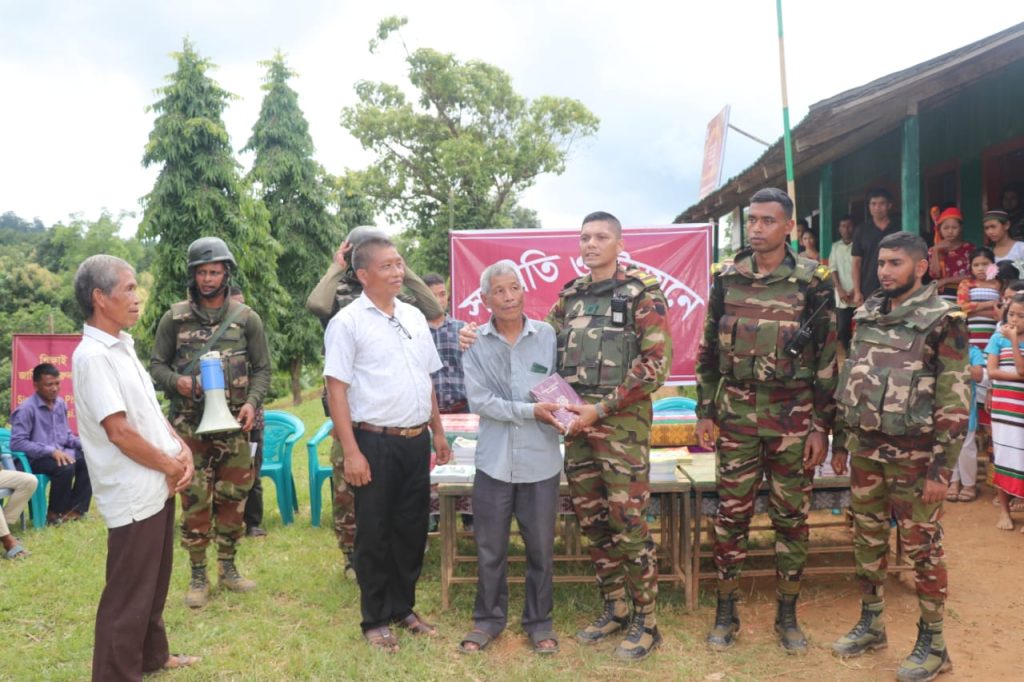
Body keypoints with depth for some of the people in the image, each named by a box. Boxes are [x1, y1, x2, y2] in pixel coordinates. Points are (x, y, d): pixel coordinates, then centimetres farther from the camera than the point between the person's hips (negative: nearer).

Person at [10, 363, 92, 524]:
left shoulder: (60, 404, 7)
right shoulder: (26, 409, -14)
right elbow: (16, 443, -21)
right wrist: (51, 451, -27)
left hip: (60, 452, 7)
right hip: (35, 459, -7)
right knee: (66, 467, -33)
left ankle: (75, 508, -7)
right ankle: (55, 513, -12)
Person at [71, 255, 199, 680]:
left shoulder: (122, 347, 10)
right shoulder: (92, 356, -19)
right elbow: (120, 432, -23)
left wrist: (181, 449, 1)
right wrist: (171, 466, -12)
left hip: (156, 486, 10)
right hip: (133, 494, -10)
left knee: (154, 581, 22)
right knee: (129, 594, 2)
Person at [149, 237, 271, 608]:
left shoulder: (246, 318, 3)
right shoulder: (174, 317, 3)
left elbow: (262, 368, 5)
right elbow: (156, 365, 7)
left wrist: (252, 401, -10)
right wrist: (177, 382, -13)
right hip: (189, 425, -1)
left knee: (233, 498, 9)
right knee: (195, 501, 2)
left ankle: (228, 567, 25)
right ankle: (198, 575, 16)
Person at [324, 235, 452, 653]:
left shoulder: (414, 317, 10)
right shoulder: (348, 322, -8)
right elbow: (336, 389, -11)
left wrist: (438, 431, 15)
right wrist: (351, 452, -16)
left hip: (417, 441, 6)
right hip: (376, 443, -6)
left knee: (412, 528, 14)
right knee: (374, 534, 7)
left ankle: (403, 608, 31)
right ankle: (375, 620, 23)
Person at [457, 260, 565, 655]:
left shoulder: (547, 335, -1)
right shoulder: (476, 343, -3)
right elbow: (479, 400, -11)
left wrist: (559, 415, -16)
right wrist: (531, 411, -19)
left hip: (541, 459, 0)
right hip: (495, 459, 0)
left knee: (541, 547, 12)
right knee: (490, 547, 12)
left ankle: (539, 620, 30)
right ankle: (488, 618, 32)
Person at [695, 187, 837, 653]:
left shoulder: (813, 282, -3)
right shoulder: (726, 279, 5)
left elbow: (827, 357, -3)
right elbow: (709, 349, 9)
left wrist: (821, 426, -5)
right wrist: (704, 411, 6)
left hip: (793, 416, -2)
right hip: (736, 414, 2)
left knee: (792, 517, 9)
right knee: (731, 514, 7)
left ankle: (787, 614, 25)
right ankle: (726, 612, 21)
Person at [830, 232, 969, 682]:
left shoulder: (943, 321, -10)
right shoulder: (867, 316, 9)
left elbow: (954, 402, -13)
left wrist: (941, 467, -16)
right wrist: (840, 442, 13)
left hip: (914, 454, -6)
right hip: (865, 449, 6)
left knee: (922, 547, 5)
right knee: (867, 539, 14)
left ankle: (933, 644, 20)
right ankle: (871, 624, 31)